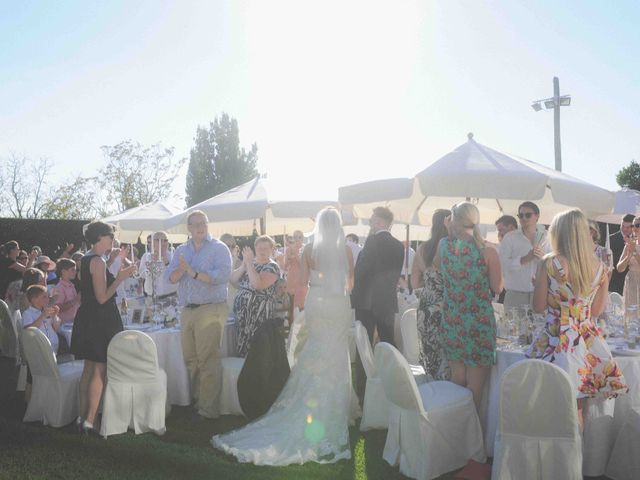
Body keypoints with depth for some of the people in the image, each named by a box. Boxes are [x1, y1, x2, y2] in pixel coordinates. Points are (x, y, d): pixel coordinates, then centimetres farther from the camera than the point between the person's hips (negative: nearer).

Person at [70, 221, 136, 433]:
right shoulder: (98, 261, -17)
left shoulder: (86, 259, 12)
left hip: (88, 318, 10)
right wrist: (121, 277, -15)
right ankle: (90, 420, 3)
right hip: (101, 320, -10)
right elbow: (102, 297, -20)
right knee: (99, 371, -2)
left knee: (89, 369, 16)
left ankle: (83, 416, 23)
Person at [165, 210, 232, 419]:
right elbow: (170, 277, 7)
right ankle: (196, 402, 22)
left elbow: (223, 276, -16)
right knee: (190, 359, 10)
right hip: (187, 310, 6)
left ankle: (209, 409, -2)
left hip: (211, 309, -6)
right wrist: (182, 268, -13)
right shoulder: (181, 250, 17)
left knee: (208, 359, -7)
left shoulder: (219, 248, -1)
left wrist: (194, 273, -16)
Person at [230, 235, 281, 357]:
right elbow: (232, 280, 4)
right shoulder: (249, 262, 12)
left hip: (259, 314, -6)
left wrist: (249, 263, -18)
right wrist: (244, 264, -9)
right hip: (241, 311, 6)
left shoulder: (272, 267, -7)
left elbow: (258, 285, -23)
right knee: (241, 343, 10)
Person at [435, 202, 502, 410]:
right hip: (480, 321, -3)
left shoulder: (443, 245, -3)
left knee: (457, 377, 17)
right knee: (475, 386, 7)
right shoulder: (487, 251, -12)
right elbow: (497, 287, -5)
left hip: (452, 320, 4)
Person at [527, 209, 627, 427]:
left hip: (556, 342, -4)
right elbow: (596, 311, 11)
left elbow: (539, 307, -3)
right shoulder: (599, 267, 1)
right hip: (588, 341, 5)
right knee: (576, 405, 15)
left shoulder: (549, 263, -11)